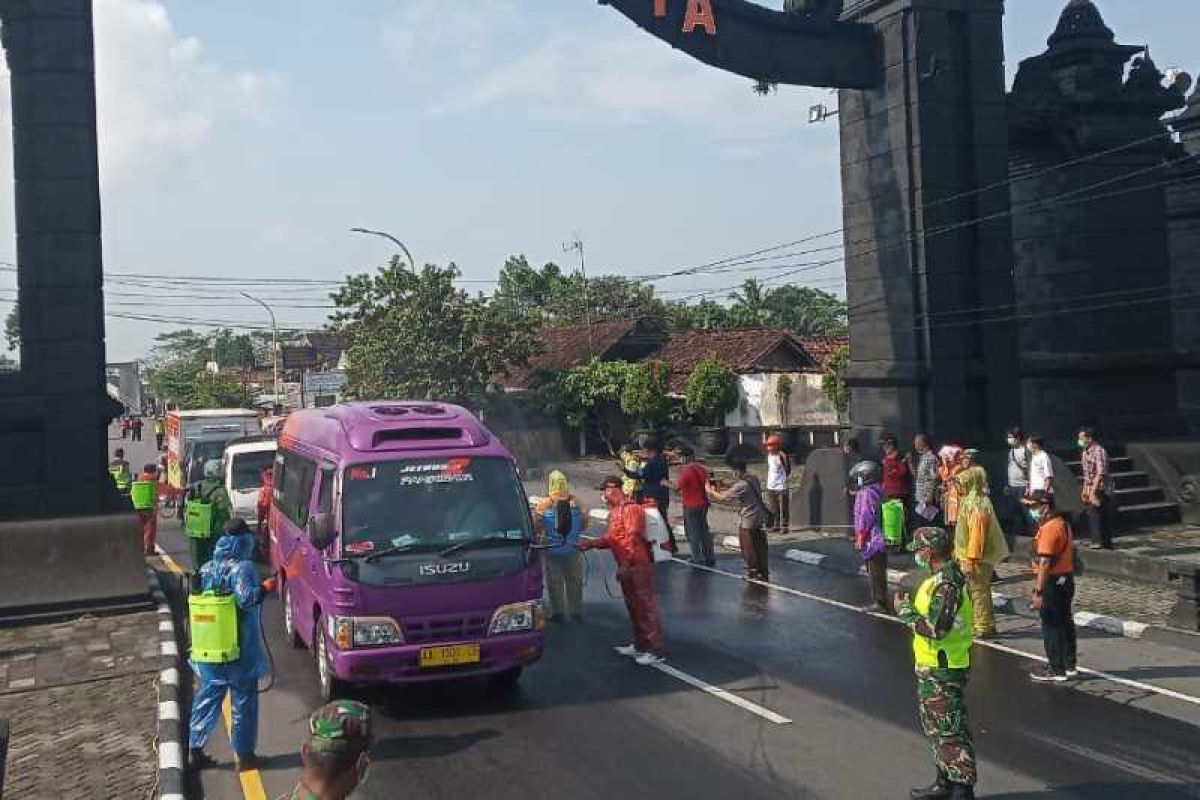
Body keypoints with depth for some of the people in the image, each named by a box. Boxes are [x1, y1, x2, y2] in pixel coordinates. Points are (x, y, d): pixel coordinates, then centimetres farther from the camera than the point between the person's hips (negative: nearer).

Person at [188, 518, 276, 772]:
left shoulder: (206, 568, 6)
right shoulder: (243, 567, -15)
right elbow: (246, 598, -30)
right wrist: (264, 588, -17)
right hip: (240, 653, -6)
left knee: (207, 700, 19)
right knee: (243, 704, 8)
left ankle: (195, 751, 24)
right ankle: (244, 756, 15)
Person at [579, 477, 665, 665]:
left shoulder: (631, 509, -15)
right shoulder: (614, 511, 16)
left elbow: (633, 538, -21)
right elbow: (611, 538, 18)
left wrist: (625, 565, -23)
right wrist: (591, 543, 5)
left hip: (639, 565, -10)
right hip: (627, 566, 10)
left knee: (645, 606, -7)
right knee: (633, 607, 16)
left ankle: (656, 651, -3)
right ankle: (640, 645, 27)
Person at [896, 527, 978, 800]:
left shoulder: (946, 585, -23)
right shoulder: (943, 578, 10)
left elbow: (935, 627, -28)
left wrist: (905, 610, -17)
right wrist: (911, 605, 9)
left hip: (943, 672, -11)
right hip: (932, 668, 11)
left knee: (950, 731, -5)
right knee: (934, 726, 20)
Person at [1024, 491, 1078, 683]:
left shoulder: (1049, 528, -21)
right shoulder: (1062, 523, 12)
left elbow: (1045, 562, -26)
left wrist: (1038, 591, -26)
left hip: (1053, 582, -10)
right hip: (1066, 579, 10)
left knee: (1051, 626, -1)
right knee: (1065, 623, 16)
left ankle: (1056, 670, 5)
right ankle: (1069, 665, 25)